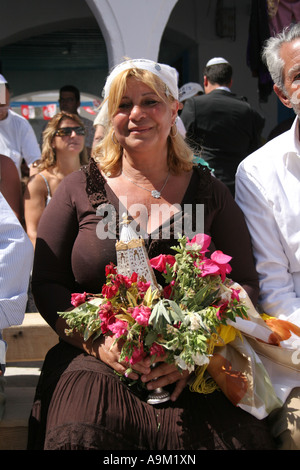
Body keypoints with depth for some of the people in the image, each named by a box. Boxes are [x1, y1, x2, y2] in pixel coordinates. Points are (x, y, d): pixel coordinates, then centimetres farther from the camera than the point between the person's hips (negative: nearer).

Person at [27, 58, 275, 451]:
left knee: (237, 438, -26)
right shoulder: (79, 190, 9)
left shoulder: (208, 191, 9)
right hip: (94, 362, 0)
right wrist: (98, 341, -10)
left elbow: (244, 283, 8)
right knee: (79, 437, -29)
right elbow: (46, 283, 7)